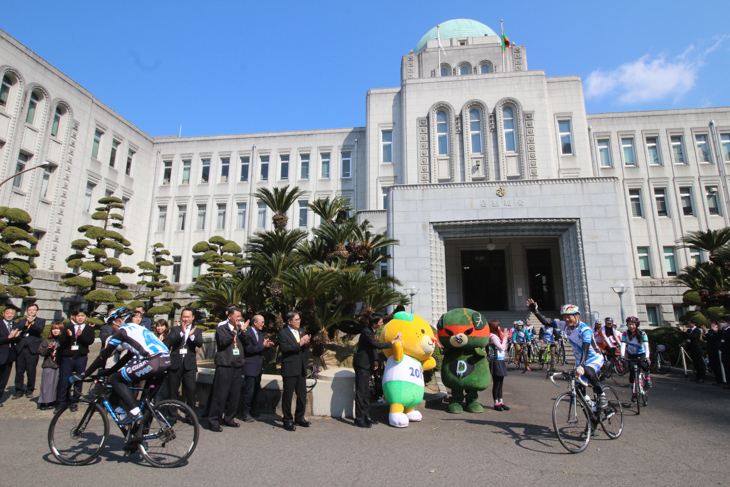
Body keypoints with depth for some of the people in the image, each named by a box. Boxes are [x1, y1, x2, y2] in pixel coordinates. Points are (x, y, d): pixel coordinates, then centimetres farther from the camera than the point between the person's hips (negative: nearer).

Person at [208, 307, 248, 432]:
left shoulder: (241, 326, 12)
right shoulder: (222, 327, -2)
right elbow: (223, 341, -18)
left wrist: (243, 331, -9)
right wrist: (234, 330, -20)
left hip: (238, 365, 5)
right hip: (224, 365, -5)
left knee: (235, 394, 10)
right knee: (220, 394, -3)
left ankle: (229, 419, 24)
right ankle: (214, 421, 9)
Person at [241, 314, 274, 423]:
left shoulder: (260, 333, 14)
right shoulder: (247, 333, -14)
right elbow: (249, 349, -21)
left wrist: (267, 345, -2)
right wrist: (263, 346, -22)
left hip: (258, 367, 9)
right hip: (250, 366, -8)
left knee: (256, 390, 15)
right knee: (249, 391, -3)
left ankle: (251, 410, 29)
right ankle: (245, 413, 9)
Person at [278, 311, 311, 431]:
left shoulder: (300, 332, 15)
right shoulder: (283, 333, -7)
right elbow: (283, 348, -19)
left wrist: (306, 343, -6)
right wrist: (299, 344, -22)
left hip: (302, 368, 7)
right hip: (290, 369, -7)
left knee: (302, 394, 12)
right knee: (288, 395, 2)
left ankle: (299, 417, 27)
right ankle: (288, 420, 14)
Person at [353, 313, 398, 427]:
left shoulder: (373, 331, 7)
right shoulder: (366, 332, -23)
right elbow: (378, 345, -27)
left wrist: (375, 360, 4)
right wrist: (392, 343, -17)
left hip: (367, 365, 9)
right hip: (361, 364, -9)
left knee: (366, 391, 15)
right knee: (361, 391, -3)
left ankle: (366, 415, 25)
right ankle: (359, 419, 5)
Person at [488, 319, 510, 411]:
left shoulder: (497, 336, 16)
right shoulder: (493, 336, -13)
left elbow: (504, 348, 16)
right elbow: (501, 347, -18)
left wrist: (504, 337, 9)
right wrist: (504, 338, -6)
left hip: (501, 361, 9)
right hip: (496, 361, -9)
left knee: (500, 384, 13)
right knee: (496, 384, -2)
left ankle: (501, 402, 20)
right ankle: (496, 403, 4)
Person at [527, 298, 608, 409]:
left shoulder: (585, 330, -26)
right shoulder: (565, 326, -9)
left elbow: (585, 350, -36)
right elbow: (547, 323, -8)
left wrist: (581, 367, -48)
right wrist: (535, 311, -19)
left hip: (595, 358, -6)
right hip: (580, 360, 6)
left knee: (588, 372, -36)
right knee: (579, 388, 0)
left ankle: (602, 395, -13)